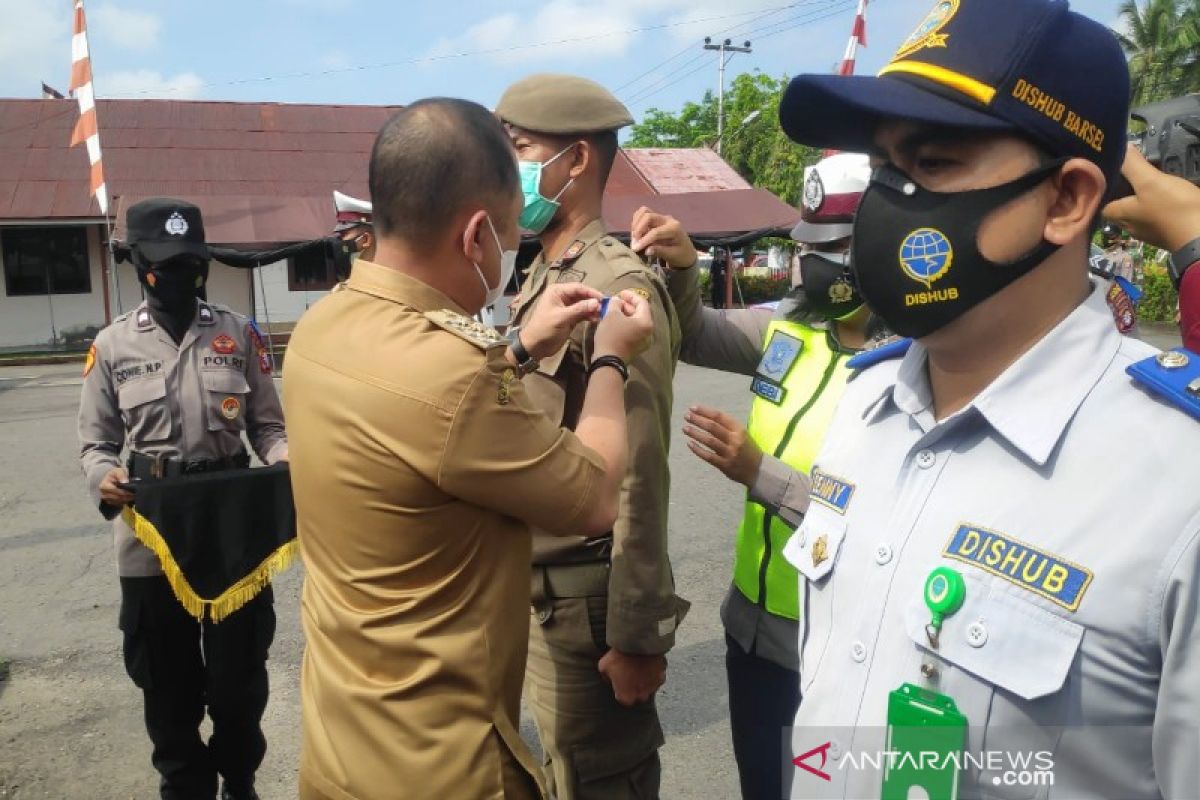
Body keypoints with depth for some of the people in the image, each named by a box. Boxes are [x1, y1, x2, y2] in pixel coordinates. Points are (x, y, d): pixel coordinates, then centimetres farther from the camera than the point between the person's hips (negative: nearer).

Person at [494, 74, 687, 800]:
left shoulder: (618, 287, -17)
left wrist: (635, 633, -18)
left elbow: (639, 477, -20)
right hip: (535, 584, 8)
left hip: (583, 594, -8)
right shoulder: (541, 281, 10)